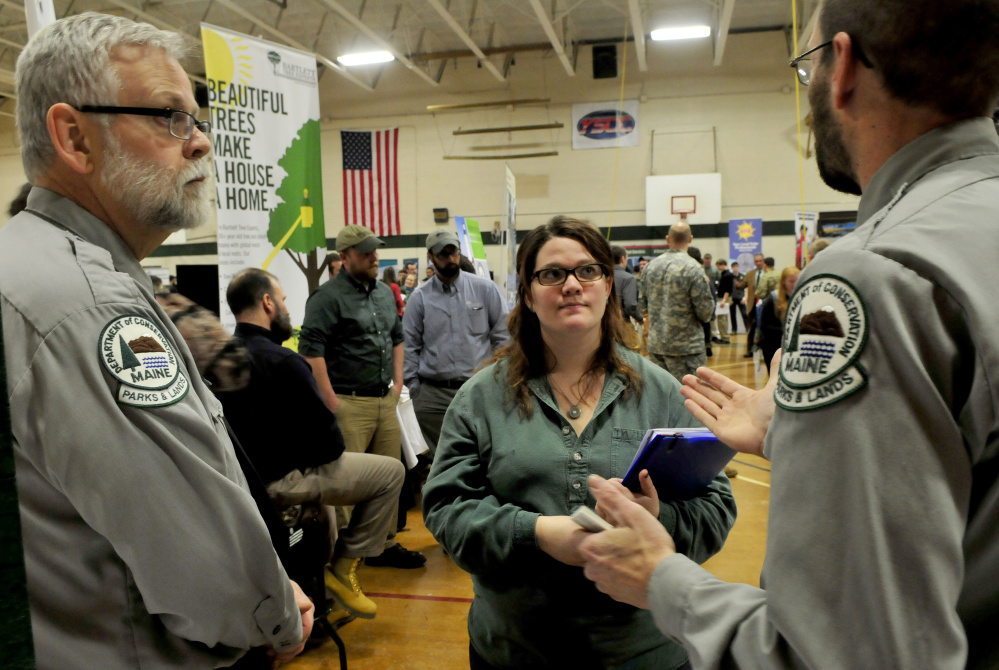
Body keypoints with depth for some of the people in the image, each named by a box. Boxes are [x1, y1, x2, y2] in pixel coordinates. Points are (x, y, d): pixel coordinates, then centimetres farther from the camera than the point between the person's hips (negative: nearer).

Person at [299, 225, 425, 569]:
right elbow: (311, 349, -15)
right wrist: (331, 402, -16)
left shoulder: (385, 292, 15)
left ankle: (385, 544, 27)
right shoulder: (328, 296, -9)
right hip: (350, 403, -7)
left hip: (386, 400, 7)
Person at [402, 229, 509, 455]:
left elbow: (503, 335, 5)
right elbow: (410, 345, 8)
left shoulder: (485, 289, 4)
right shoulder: (420, 297, 5)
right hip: (432, 395, 1)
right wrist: (413, 386, 3)